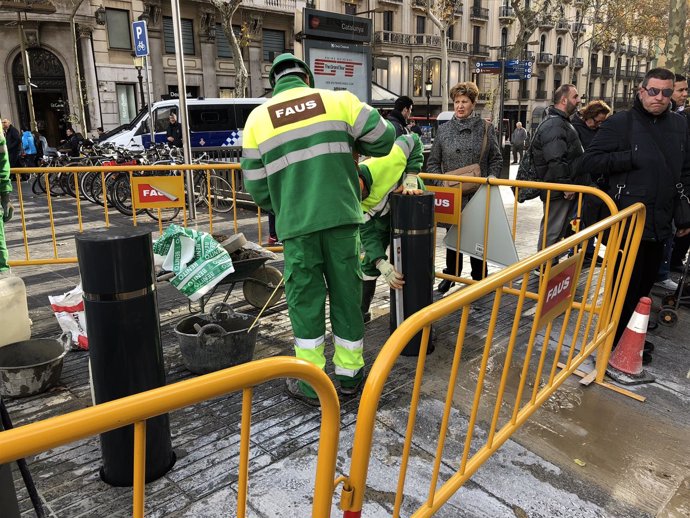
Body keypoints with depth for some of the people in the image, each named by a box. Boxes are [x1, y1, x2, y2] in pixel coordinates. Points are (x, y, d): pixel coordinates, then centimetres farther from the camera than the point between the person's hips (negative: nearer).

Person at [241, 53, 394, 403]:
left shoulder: (258, 118, 9)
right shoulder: (338, 100, 7)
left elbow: (257, 187, 8)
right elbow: (384, 138, 8)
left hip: (296, 223, 0)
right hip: (341, 216, 1)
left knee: (305, 299, 10)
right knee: (346, 295, 12)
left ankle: (312, 384, 19)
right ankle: (349, 374, 25)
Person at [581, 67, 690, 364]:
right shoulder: (620, 123, -4)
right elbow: (590, 161, -8)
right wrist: (632, 157, -16)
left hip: (660, 225, 6)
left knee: (644, 288, 15)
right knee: (626, 289, 0)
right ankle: (613, 346, 15)